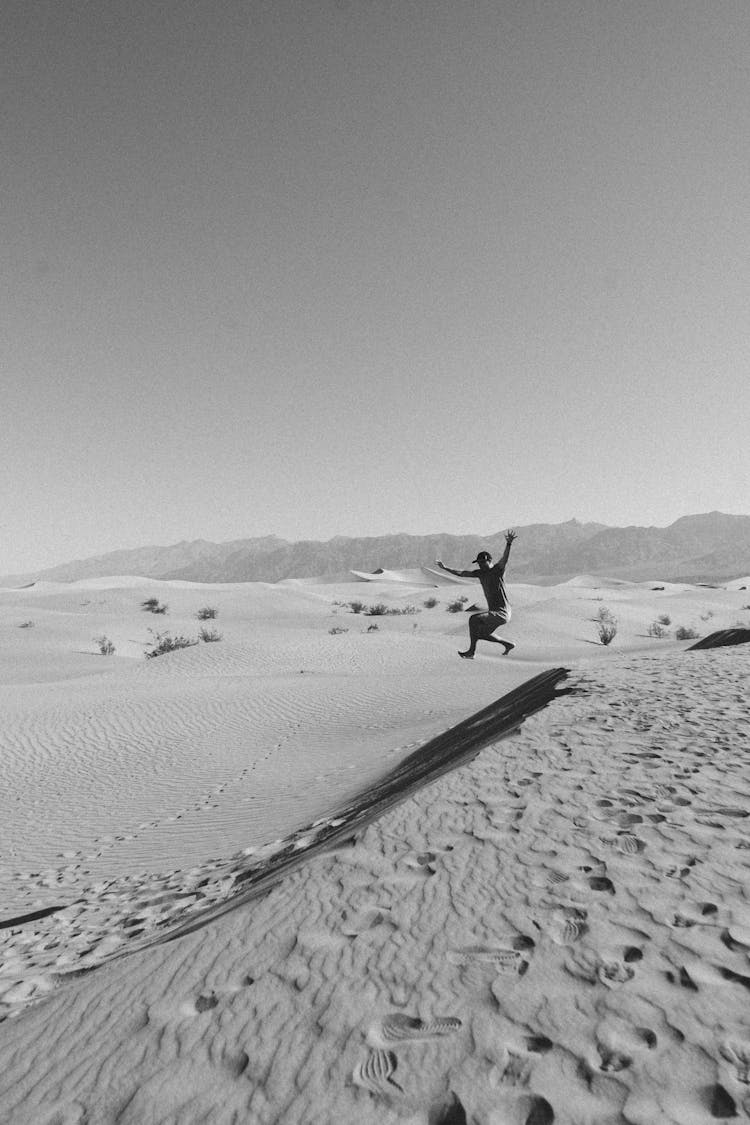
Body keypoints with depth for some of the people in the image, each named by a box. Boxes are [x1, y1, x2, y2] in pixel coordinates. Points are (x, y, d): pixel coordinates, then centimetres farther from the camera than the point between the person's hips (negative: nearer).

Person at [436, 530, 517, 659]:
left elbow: (505, 558, -29)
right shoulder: (480, 573, 9)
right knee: (480, 633, 12)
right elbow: (461, 573, 16)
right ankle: (508, 644, 21)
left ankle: (471, 651, -11)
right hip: (493, 612, 9)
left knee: (474, 619, -20)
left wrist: (508, 544, -46)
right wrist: (445, 568, 14)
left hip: (502, 613, -9)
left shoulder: (497, 570, -11)